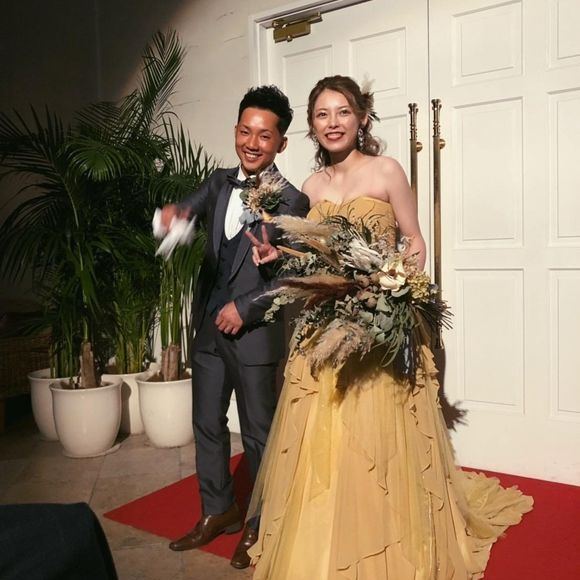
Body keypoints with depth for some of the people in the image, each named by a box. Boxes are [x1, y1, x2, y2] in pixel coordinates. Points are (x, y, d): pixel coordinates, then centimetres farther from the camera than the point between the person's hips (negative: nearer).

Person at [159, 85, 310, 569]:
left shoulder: (291, 202, -10)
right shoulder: (219, 182, 7)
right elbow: (187, 208, -9)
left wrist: (245, 308, -17)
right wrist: (173, 214, -31)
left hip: (255, 333, -6)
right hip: (209, 328, 6)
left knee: (258, 433, 9)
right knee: (207, 425, 17)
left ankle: (261, 525, 30)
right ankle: (218, 511, 38)